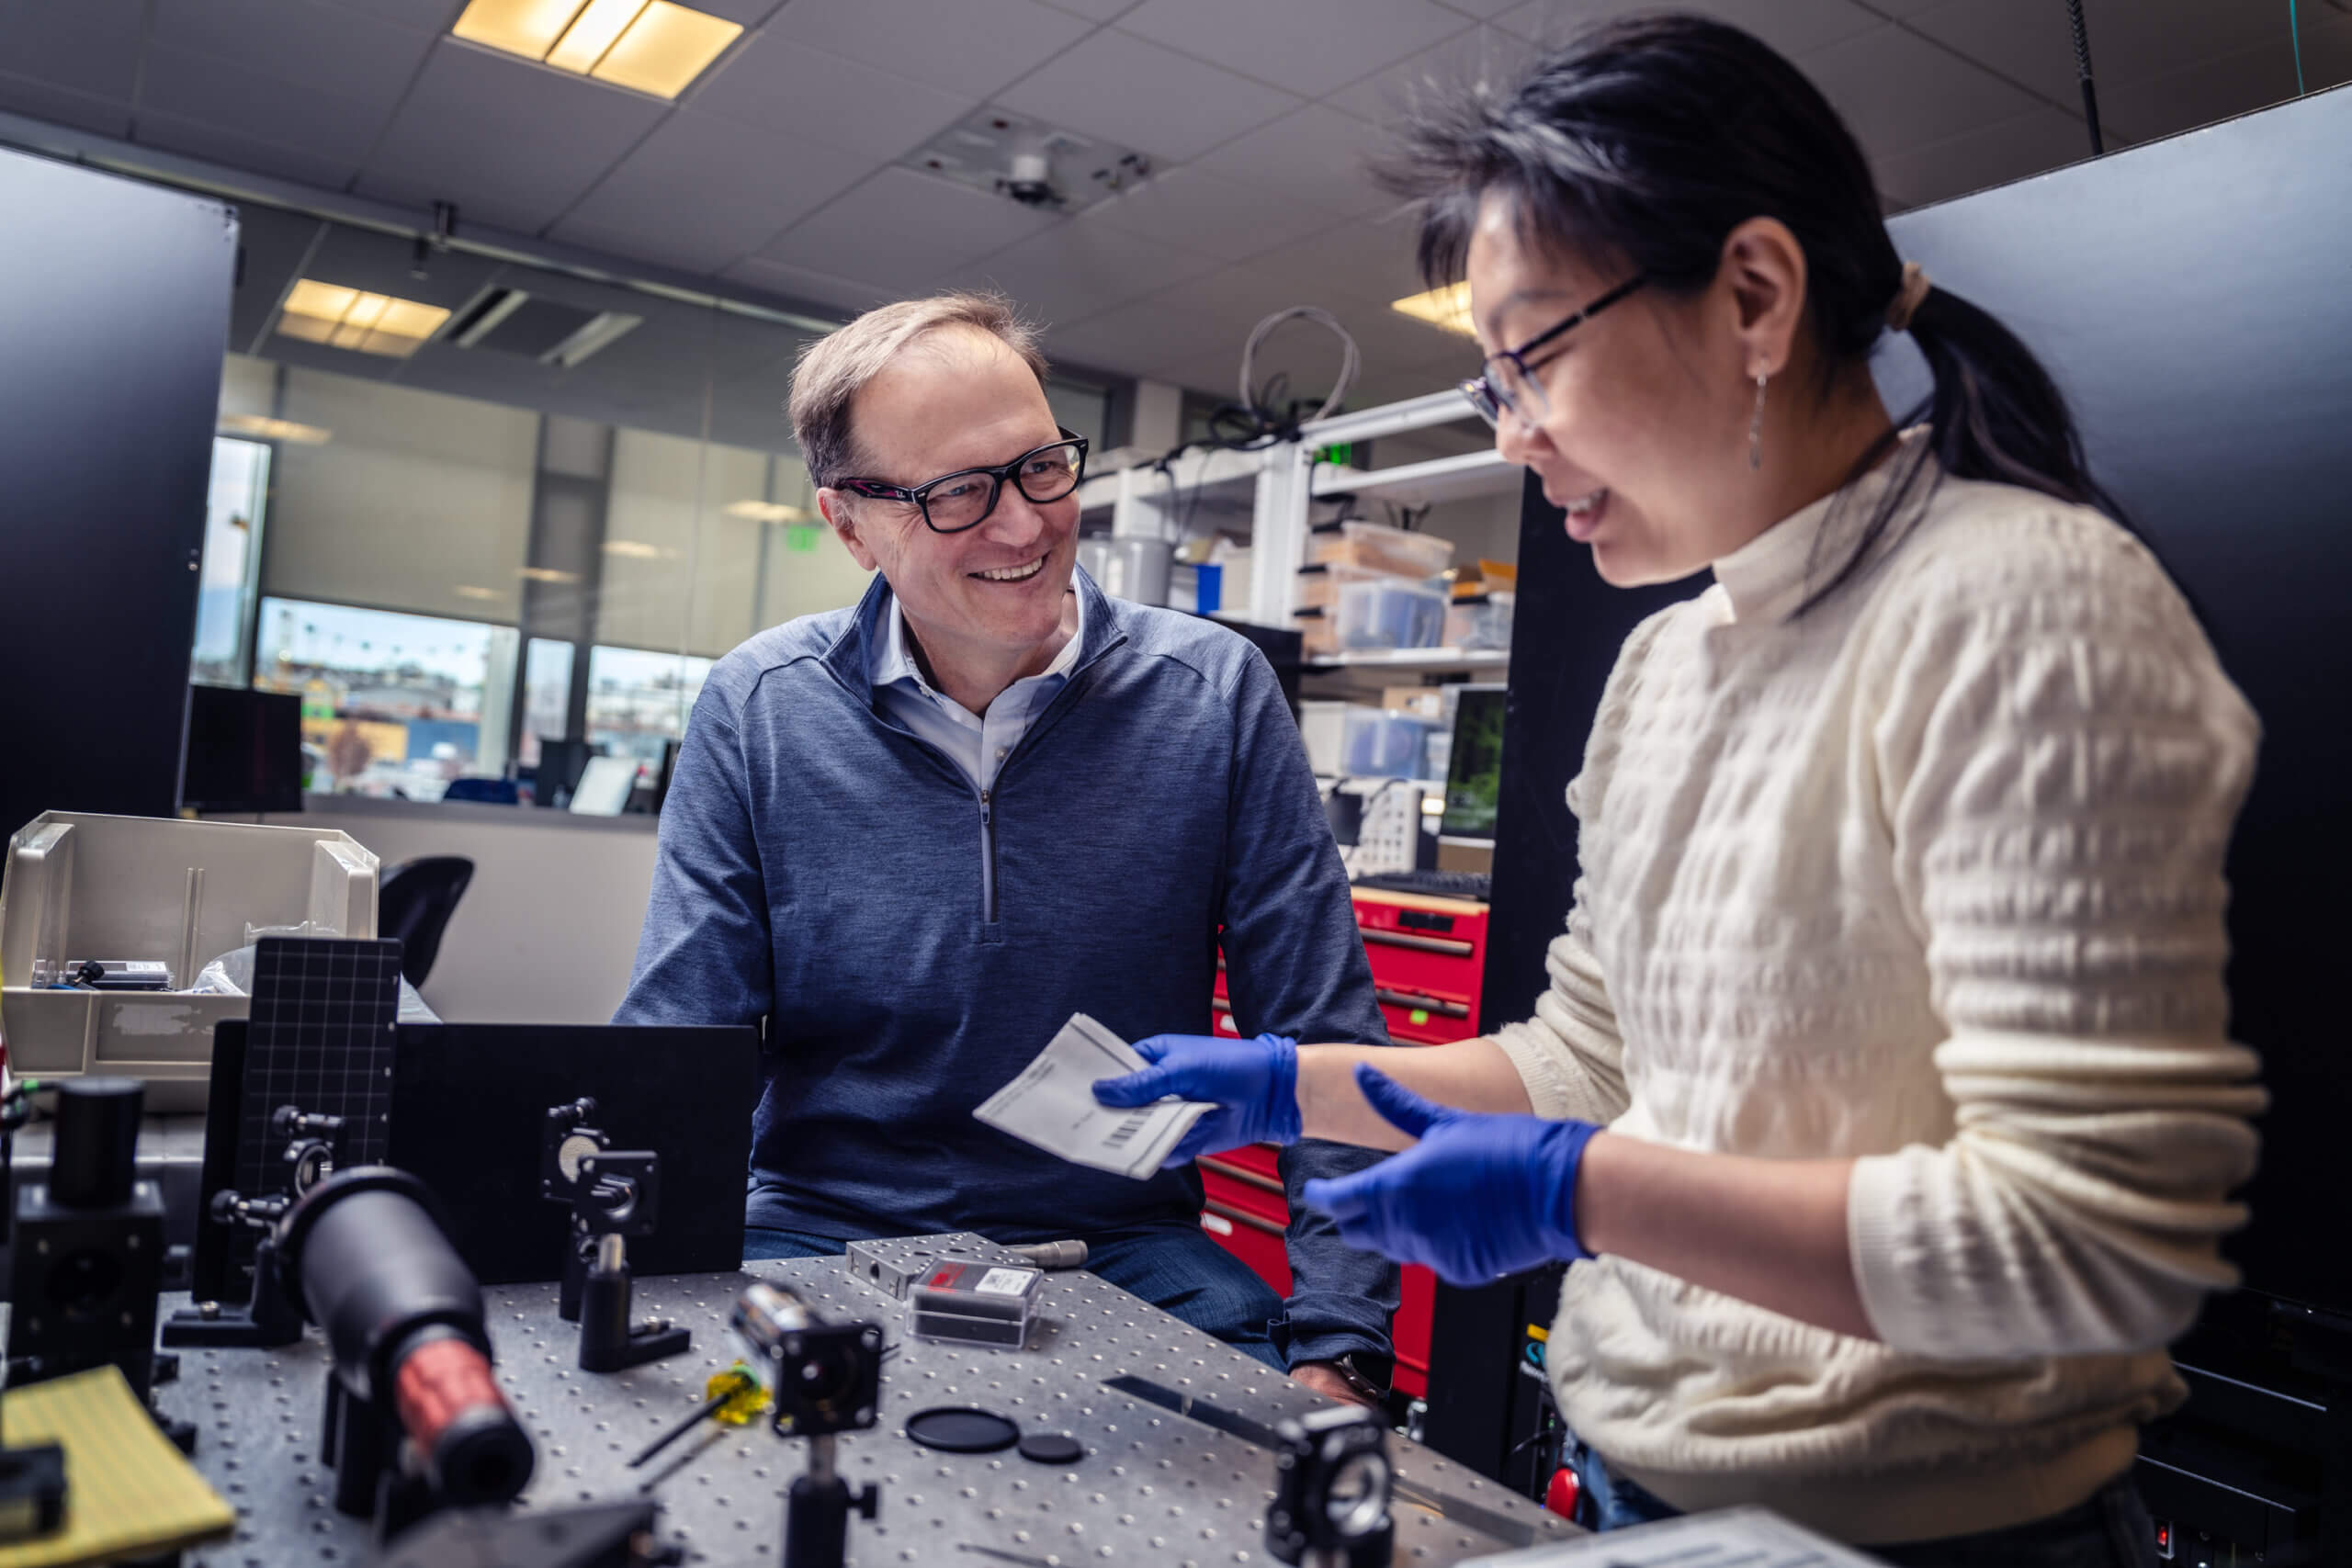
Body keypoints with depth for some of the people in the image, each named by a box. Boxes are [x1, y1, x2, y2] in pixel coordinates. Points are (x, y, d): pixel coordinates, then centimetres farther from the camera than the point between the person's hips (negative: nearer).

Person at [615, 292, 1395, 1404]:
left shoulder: (1216, 695, -5)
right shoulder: (757, 709, -3)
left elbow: (1326, 1053, -4)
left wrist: (1337, 1347, -13)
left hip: (1119, 1246, 0)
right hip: (819, 1235, 1)